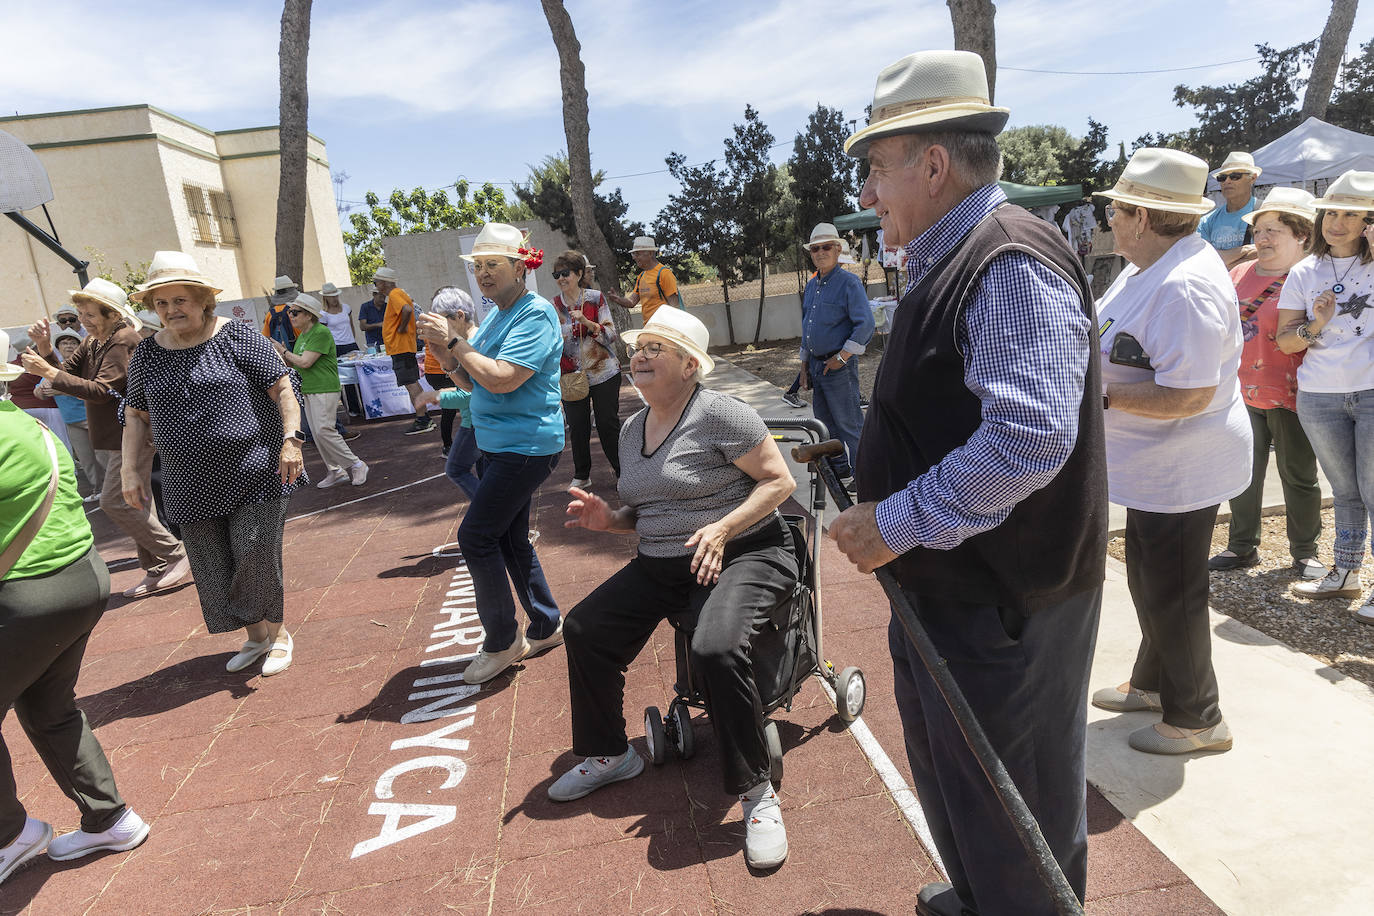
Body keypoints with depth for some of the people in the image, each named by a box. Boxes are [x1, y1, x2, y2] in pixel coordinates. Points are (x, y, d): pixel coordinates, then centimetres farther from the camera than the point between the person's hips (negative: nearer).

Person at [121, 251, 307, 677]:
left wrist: (290, 439, -17)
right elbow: (136, 417, 13)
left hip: (255, 476, -5)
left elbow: (282, 388, -7)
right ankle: (255, 636, 26)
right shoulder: (147, 354, 7)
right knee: (214, 570, 8)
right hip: (192, 488, 5)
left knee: (256, 556, -6)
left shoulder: (235, 337, -6)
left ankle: (277, 633, 15)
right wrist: (130, 469, 5)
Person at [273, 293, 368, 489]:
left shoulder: (321, 333, -15)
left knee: (323, 431, -13)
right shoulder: (302, 335, 15)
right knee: (317, 434, 8)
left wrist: (284, 352, -6)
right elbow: (295, 364, 19)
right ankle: (336, 472, 16)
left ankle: (356, 465, -1)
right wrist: (282, 356, 2)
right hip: (308, 391, 9)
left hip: (325, 390, -9)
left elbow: (305, 362, -19)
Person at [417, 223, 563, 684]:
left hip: (526, 446, -10)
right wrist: (443, 348, -1)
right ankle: (547, 627, 29)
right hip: (497, 445, 10)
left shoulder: (536, 314, -15)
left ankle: (502, 641, 5)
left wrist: (455, 341, -17)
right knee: (510, 539, 15)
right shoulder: (495, 317, 15)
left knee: (475, 535, -9)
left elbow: (501, 379, -26)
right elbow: (471, 381, 15)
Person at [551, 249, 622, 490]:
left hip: (603, 373, -2)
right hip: (571, 377, 2)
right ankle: (581, 476, 25)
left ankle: (623, 471, 18)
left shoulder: (595, 298, -4)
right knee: (577, 428, 8)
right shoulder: (553, 306, 2)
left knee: (608, 424, 3)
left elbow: (610, 335, -7)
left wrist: (586, 322, -22)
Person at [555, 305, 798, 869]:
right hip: (661, 566, 8)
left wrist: (722, 528, -25)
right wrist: (611, 519, 0)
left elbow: (780, 481, -13)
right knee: (584, 628, -2)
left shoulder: (719, 414, -12)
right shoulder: (633, 428, 12)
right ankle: (609, 755, 20)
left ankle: (756, 792, -13)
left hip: (743, 555, -8)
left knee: (715, 648, -34)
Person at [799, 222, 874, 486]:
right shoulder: (811, 286, 13)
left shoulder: (849, 283, -10)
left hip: (839, 366, -8)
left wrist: (841, 357, -17)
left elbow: (865, 325, -17)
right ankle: (837, 467, 31)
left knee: (849, 424, -4)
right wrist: (805, 364, 18)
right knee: (825, 422, 16)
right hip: (816, 364, 8)